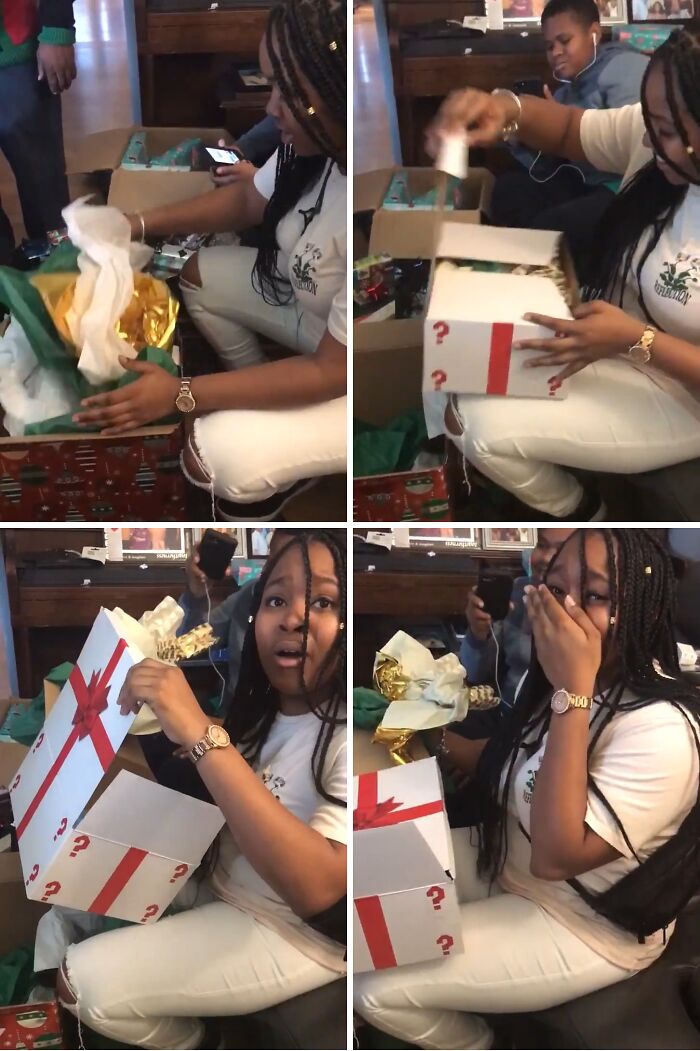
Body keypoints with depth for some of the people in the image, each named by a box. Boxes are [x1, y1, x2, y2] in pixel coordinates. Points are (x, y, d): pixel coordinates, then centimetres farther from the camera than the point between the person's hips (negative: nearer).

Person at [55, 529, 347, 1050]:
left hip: (292, 931, -8)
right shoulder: (262, 710, 4)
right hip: (217, 886, 8)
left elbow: (316, 888, -38)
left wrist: (200, 735, -41)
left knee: (83, 980, -12)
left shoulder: (346, 736, -25)